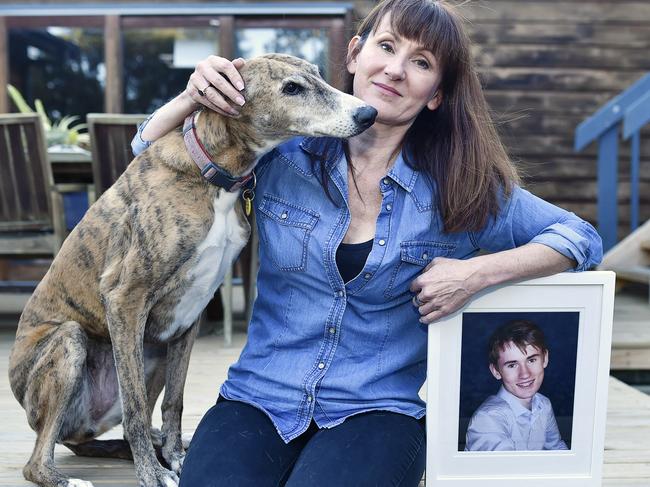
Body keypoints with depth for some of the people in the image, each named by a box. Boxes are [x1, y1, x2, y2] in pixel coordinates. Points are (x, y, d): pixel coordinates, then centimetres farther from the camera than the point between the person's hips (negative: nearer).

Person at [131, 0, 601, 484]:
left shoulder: (460, 188, -3)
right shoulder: (282, 148, -1)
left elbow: (581, 237, 4)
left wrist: (479, 273, -13)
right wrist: (194, 95, -13)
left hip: (378, 409, 0)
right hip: (259, 397, 1)